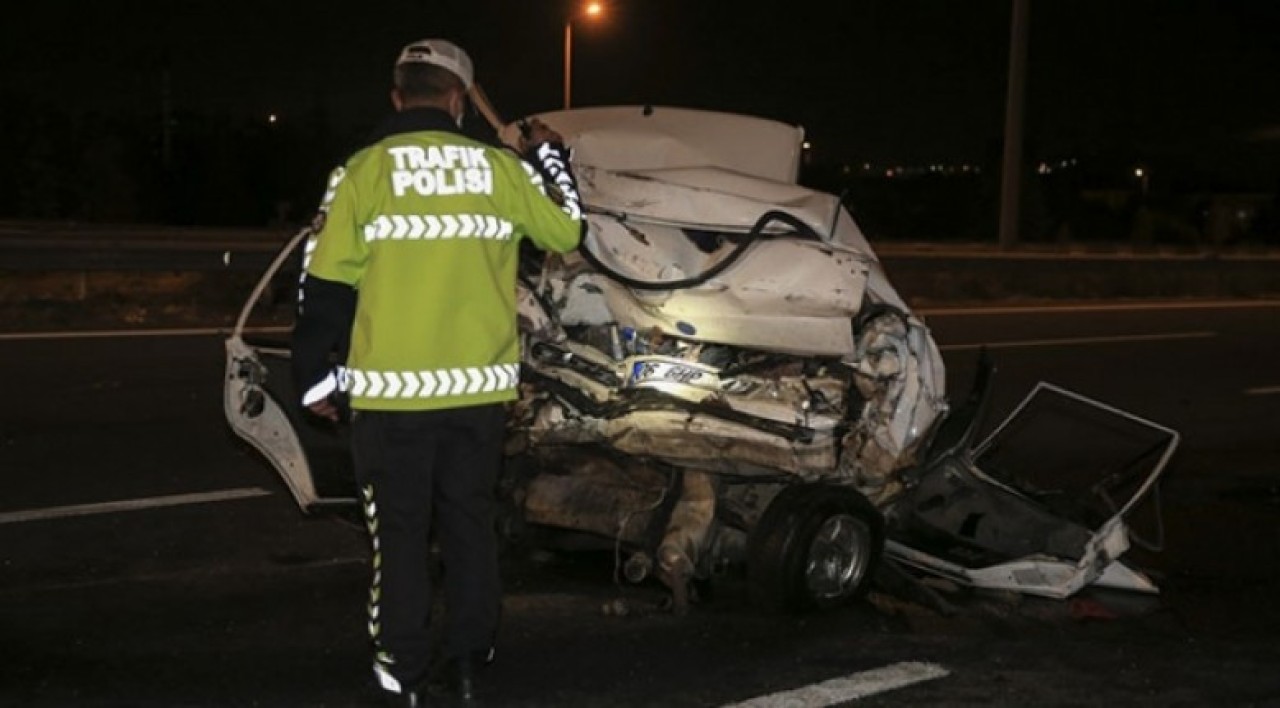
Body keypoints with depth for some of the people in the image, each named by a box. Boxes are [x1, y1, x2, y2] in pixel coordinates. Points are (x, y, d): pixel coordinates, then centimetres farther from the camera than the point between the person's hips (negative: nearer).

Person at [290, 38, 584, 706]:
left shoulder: (362, 171, -6)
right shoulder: (502, 168, 1)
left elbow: (326, 282, -6)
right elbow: (566, 231, 15)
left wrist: (315, 376, 4)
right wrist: (550, 155, 30)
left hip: (391, 389, -2)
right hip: (479, 384, 3)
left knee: (399, 531, 7)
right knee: (469, 520, 16)